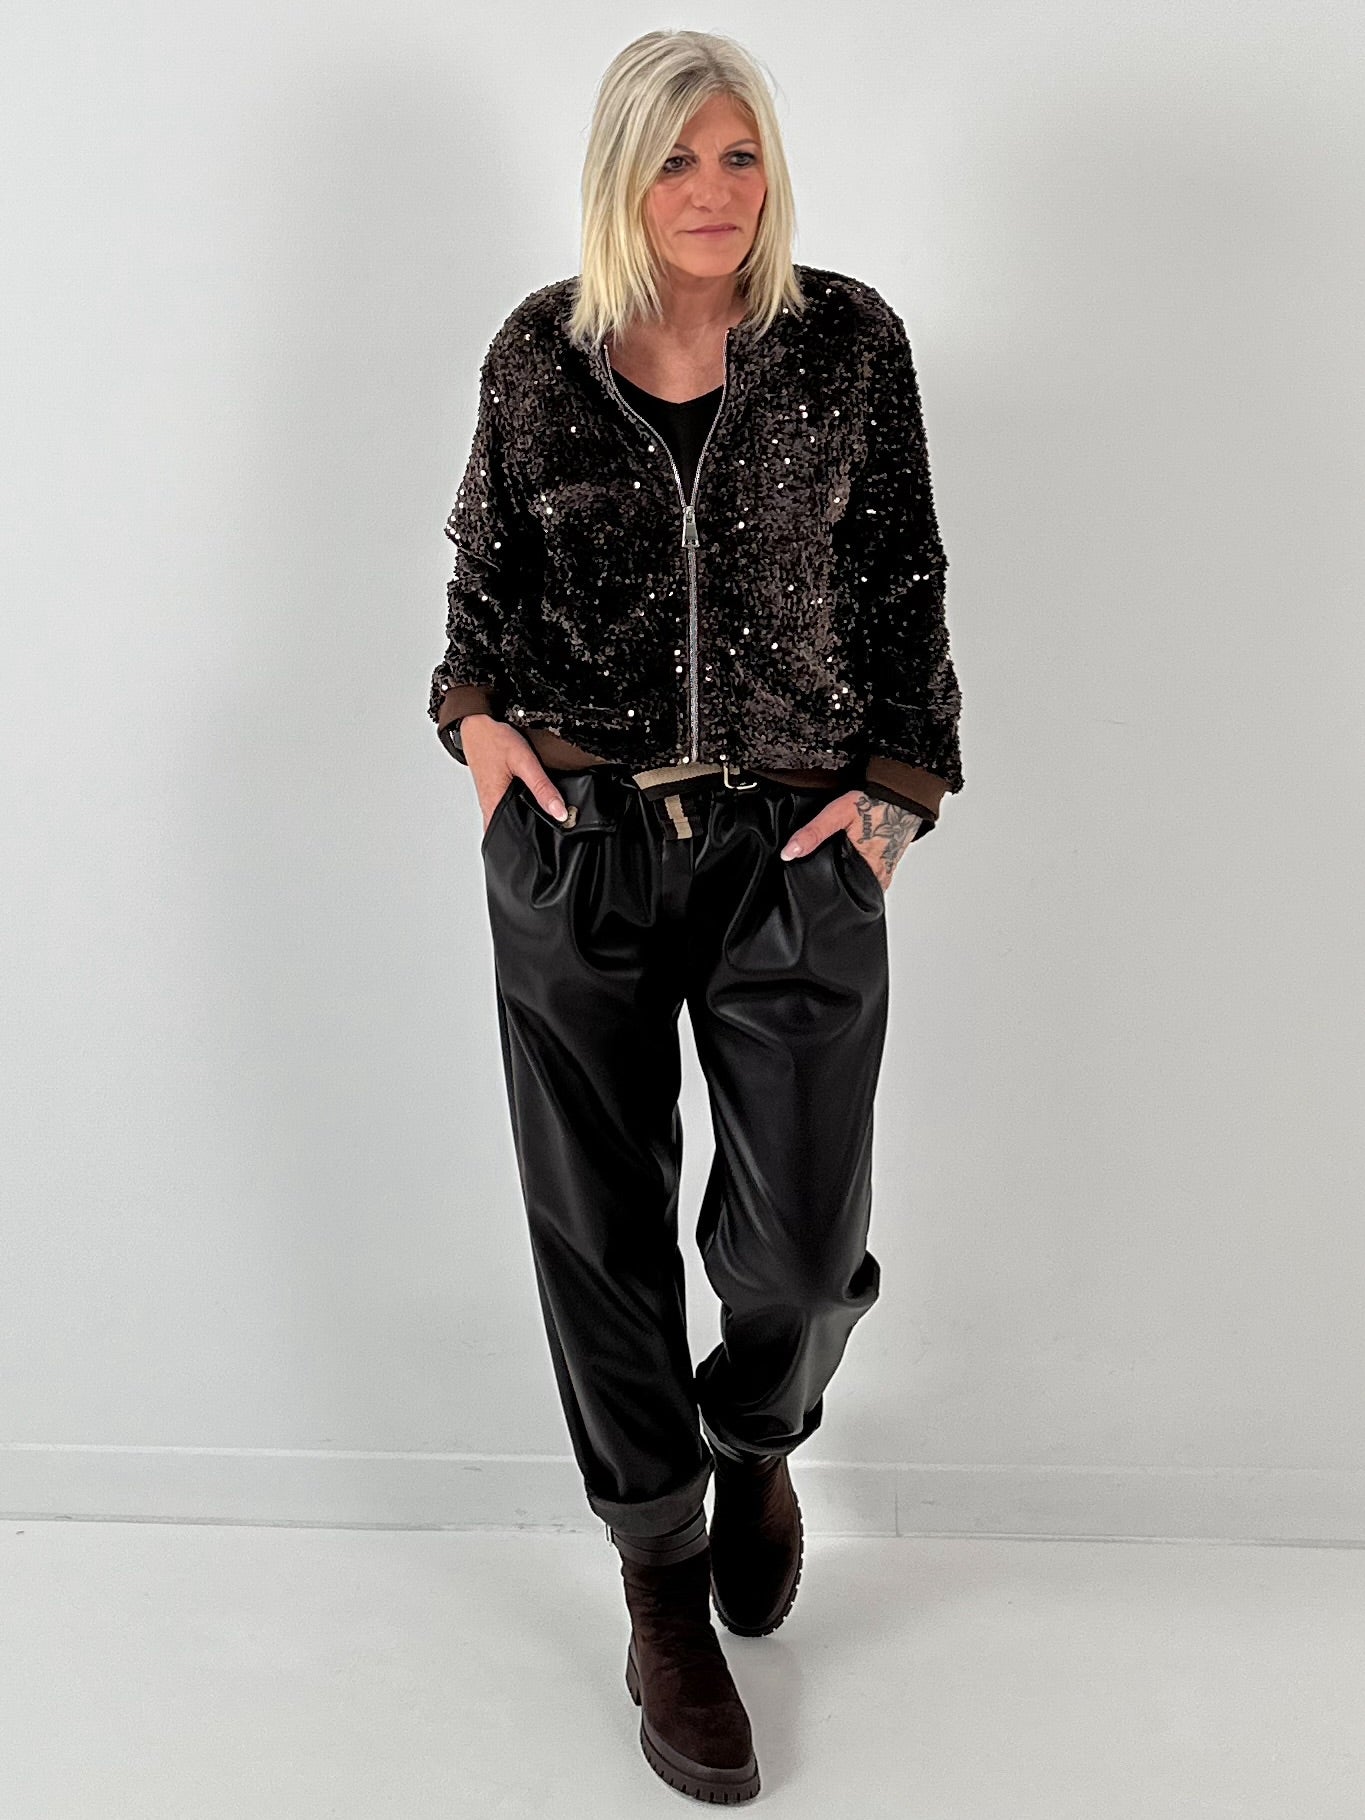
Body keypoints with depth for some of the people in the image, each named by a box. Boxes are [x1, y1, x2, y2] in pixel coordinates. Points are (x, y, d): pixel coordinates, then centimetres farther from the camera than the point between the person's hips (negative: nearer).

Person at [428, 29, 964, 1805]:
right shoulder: (539, 354, 3)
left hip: (793, 841, 0)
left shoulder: (849, 341, 1)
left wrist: (899, 784, -2)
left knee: (804, 1241, 1)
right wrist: (476, 709, 0)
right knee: (601, 1226, 6)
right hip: (574, 840, 1)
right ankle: (665, 1587, 27)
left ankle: (757, 1439, 39)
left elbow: (902, 584, 6)